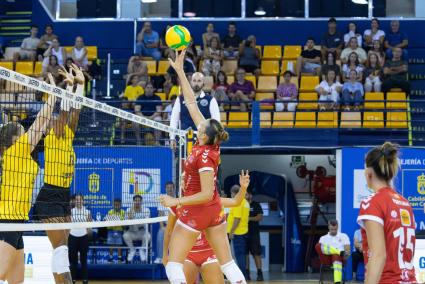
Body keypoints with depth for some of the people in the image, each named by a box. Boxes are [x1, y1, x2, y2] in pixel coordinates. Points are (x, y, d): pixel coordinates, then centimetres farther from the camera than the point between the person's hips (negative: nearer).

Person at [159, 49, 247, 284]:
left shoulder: (204, 156, -22)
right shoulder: (208, 142, -2)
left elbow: (206, 194, -25)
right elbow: (191, 103, 3)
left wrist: (176, 201, -23)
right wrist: (180, 71, 4)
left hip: (197, 211, -8)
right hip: (214, 211, 8)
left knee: (173, 264, -2)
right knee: (228, 263, 8)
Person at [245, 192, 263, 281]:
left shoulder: (256, 205, 3)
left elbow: (260, 217, -5)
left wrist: (249, 218, -13)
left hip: (254, 233, -4)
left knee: (256, 254, -6)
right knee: (245, 254, 3)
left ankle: (259, 273, -6)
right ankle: (246, 273, 7)